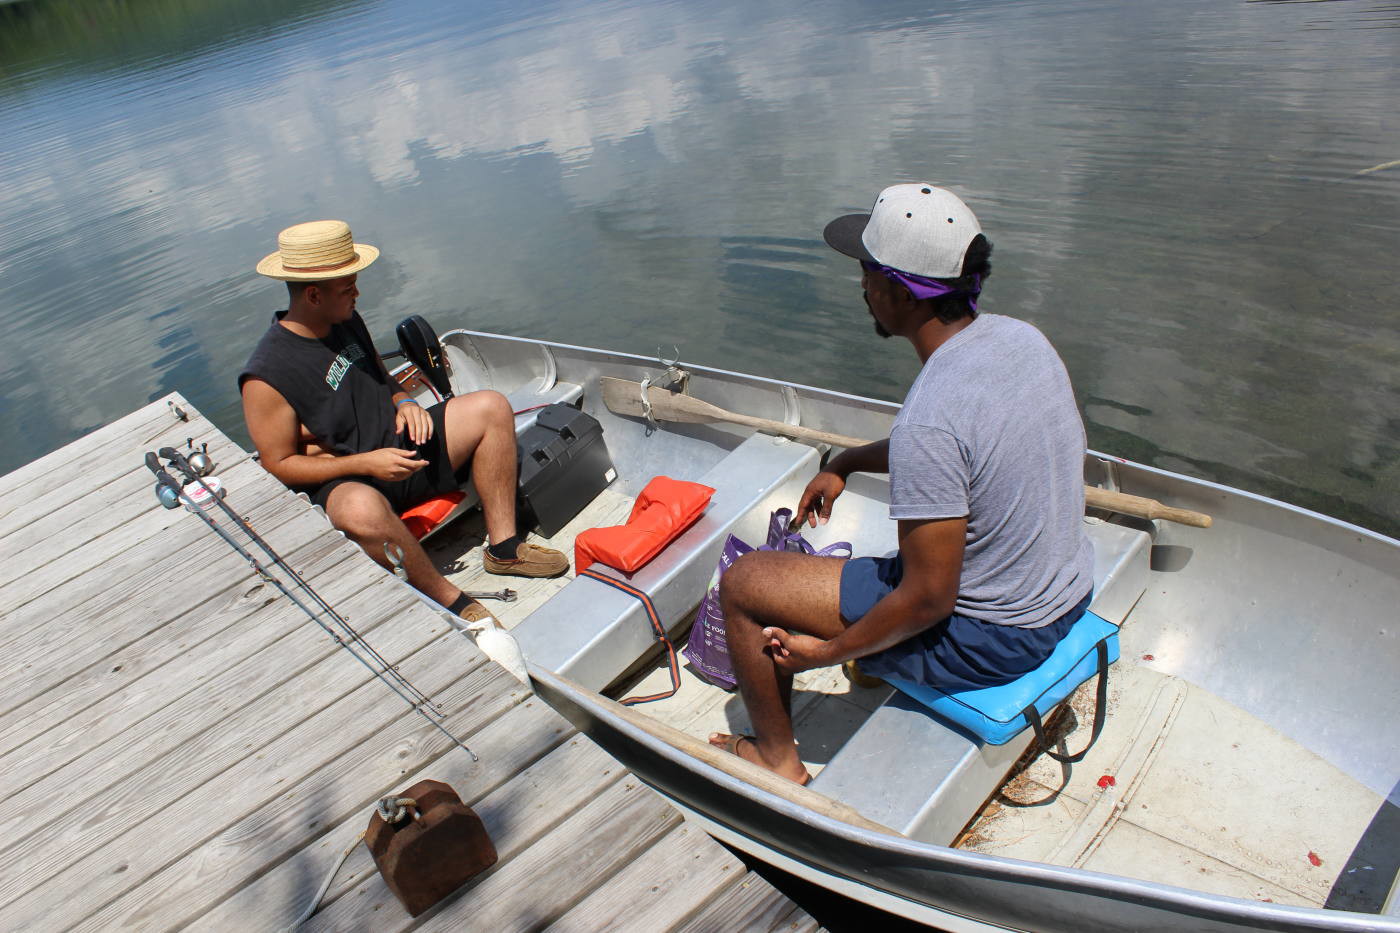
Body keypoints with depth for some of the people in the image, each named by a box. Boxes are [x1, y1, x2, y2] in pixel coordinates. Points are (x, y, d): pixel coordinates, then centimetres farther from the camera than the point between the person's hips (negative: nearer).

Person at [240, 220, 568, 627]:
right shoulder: (266, 377, -17)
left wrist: (405, 402, -2)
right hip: (339, 482, -7)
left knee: (491, 408, -9)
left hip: (398, 446, 8)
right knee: (362, 511, -44)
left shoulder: (346, 321, 6)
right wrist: (366, 463, -23)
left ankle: (503, 547, -9)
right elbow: (279, 465, -14)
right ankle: (450, 600, -23)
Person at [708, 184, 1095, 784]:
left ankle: (777, 760, 20)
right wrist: (845, 463, 12)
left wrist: (826, 652, -12)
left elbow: (929, 599, -26)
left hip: (992, 638, -9)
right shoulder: (1023, 337, -5)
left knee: (743, 582, -2)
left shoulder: (928, 423, -32)